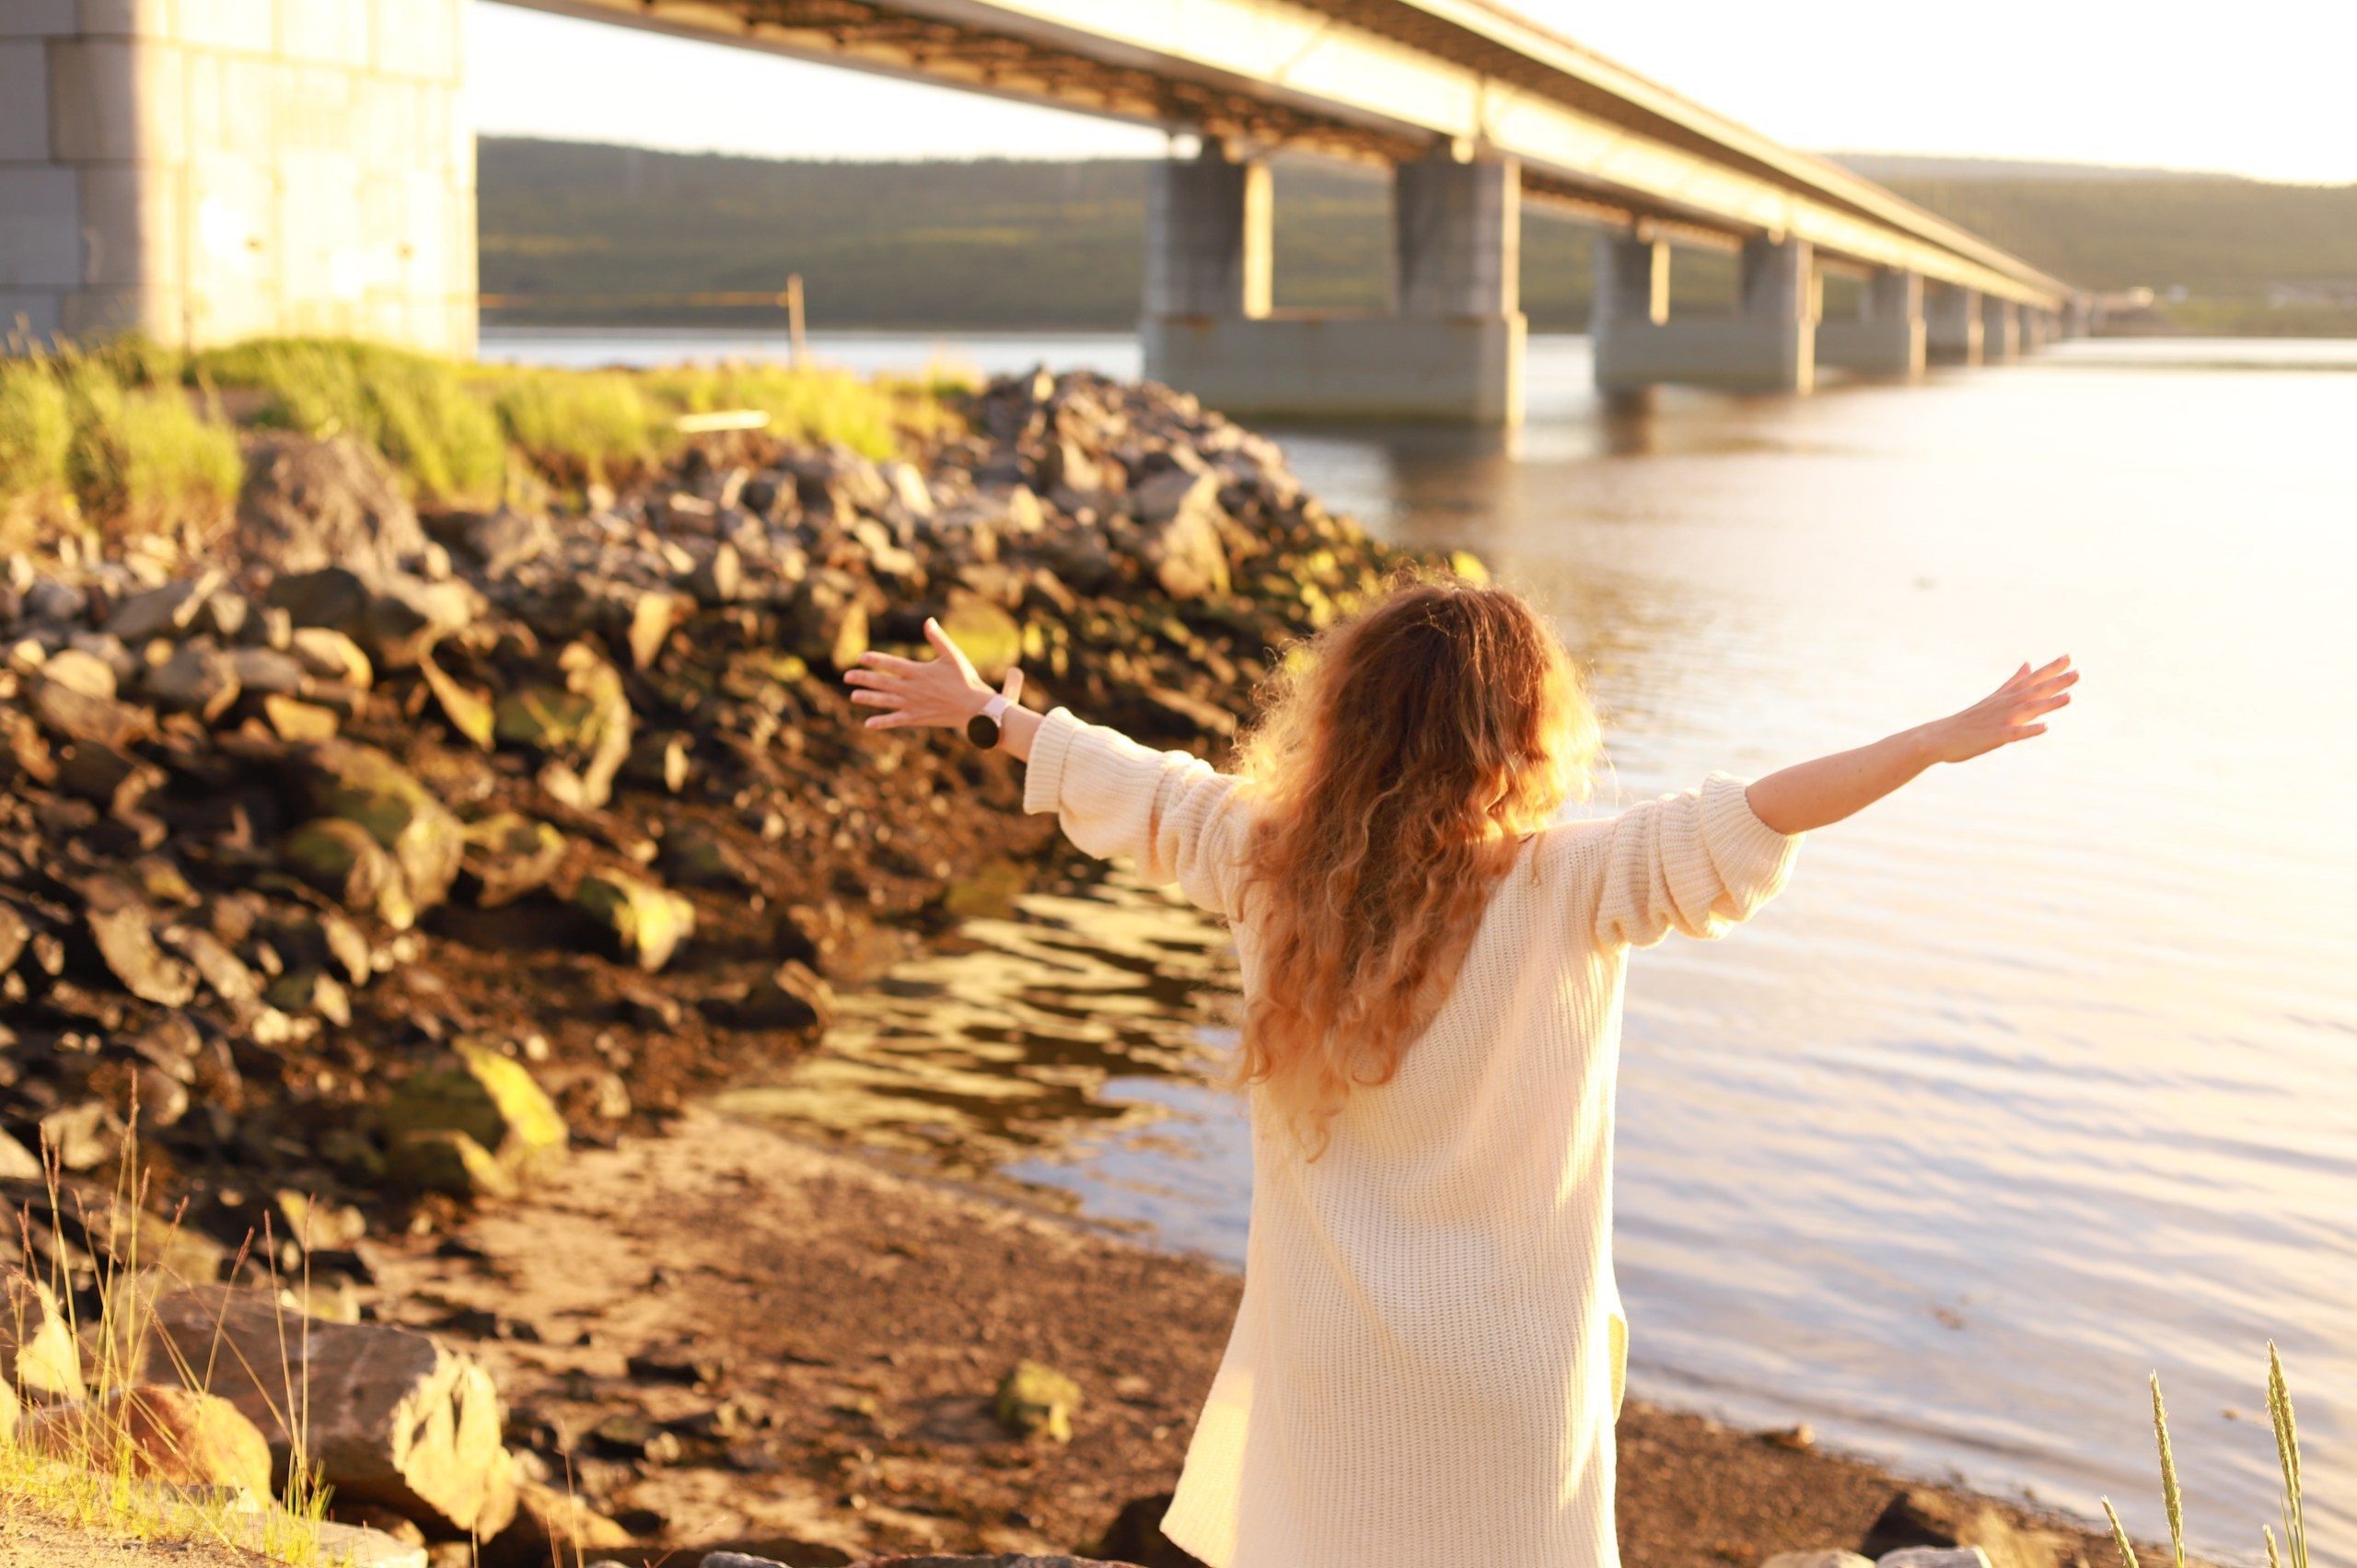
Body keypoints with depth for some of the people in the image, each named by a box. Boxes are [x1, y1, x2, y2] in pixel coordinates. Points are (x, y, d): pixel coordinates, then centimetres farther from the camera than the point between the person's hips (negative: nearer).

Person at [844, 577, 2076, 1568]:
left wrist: (981, 710, 25)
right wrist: (1948, 739, -21)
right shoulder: (1568, 889, -17)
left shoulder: (1263, 862, -5)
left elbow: (1129, 786, 9)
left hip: (1323, 1350, 4)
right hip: (1502, 1369, -3)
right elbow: (1745, 823, -23)